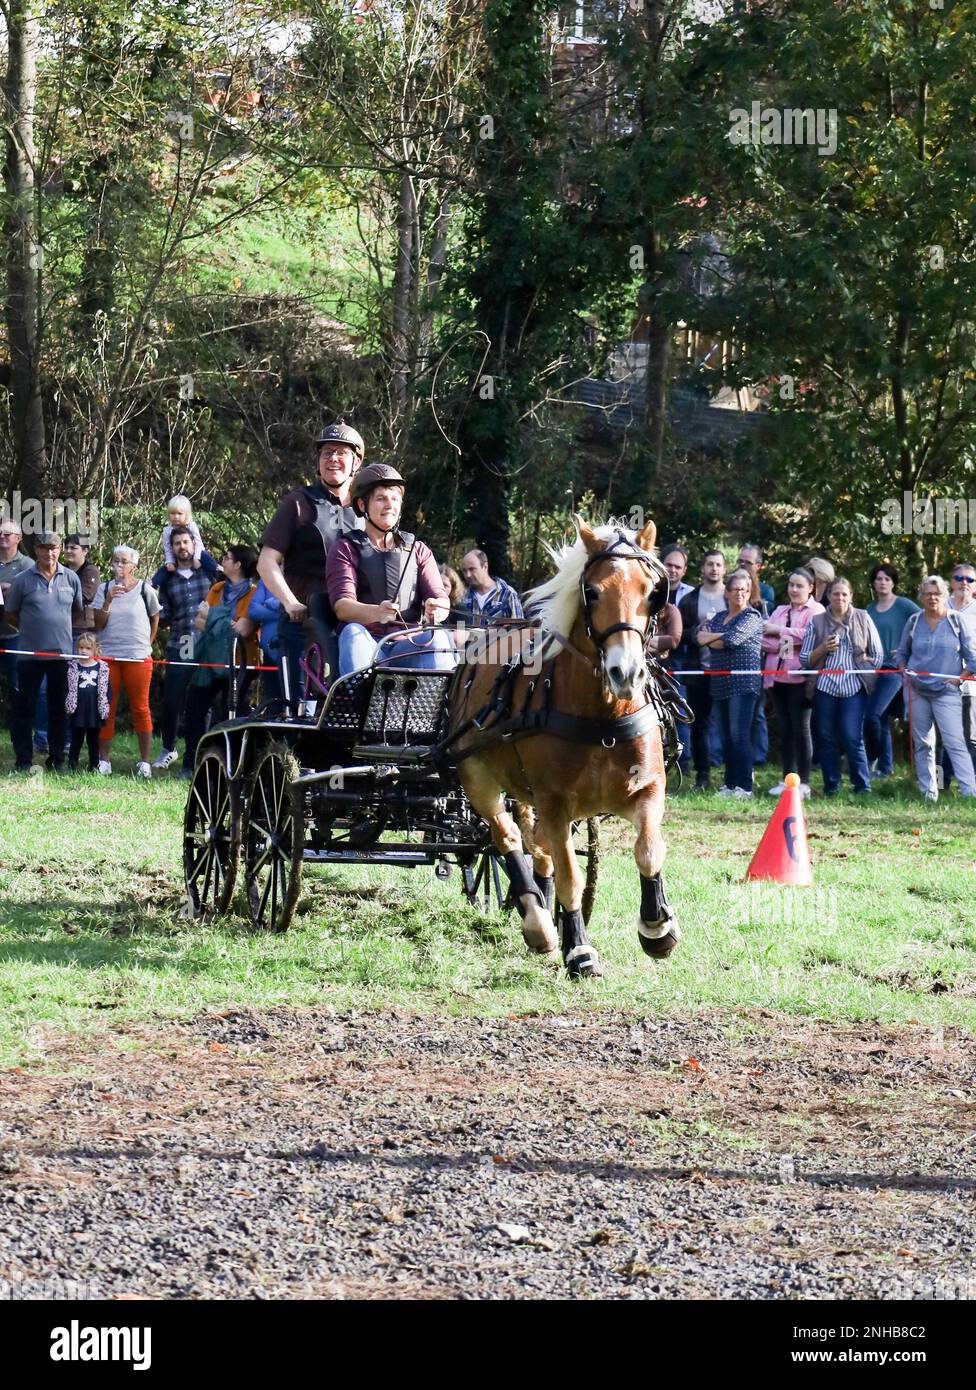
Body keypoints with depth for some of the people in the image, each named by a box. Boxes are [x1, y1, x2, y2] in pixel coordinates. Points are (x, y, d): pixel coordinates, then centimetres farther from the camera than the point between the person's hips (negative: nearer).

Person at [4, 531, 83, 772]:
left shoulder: (71, 578, 3)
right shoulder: (22, 580, -4)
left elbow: (77, 611, 16)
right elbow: (10, 614, 6)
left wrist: (60, 627, 10)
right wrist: (30, 629, 5)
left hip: (62, 652, 2)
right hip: (30, 653, -2)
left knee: (59, 708, 8)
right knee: (24, 708, 1)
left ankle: (57, 759, 17)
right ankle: (23, 760, 7)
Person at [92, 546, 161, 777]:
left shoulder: (145, 589, 1)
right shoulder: (104, 589, 4)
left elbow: (155, 618, 14)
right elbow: (98, 623, -1)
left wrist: (147, 643, 8)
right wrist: (108, 600, -13)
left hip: (138, 658, -2)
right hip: (108, 656, 2)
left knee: (140, 708, 1)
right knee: (106, 708, 2)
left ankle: (145, 762, 4)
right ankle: (103, 760, 6)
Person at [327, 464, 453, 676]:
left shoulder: (418, 550, 23)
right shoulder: (346, 549, 12)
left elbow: (439, 597, 8)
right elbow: (341, 606, -5)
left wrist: (435, 610, -20)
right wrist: (375, 613, -29)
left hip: (409, 646, 2)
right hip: (367, 643, -2)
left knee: (437, 638, -29)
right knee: (353, 632, -35)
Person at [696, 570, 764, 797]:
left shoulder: (751, 617, -3)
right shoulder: (719, 617, 18)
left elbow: (732, 640, -17)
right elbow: (699, 636, 4)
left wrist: (710, 638, -2)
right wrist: (721, 636, -11)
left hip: (744, 682, -7)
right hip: (720, 683, 7)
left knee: (739, 735, -11)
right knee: (726, 736, 8)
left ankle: (744, 786, -11)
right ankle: (729, 785, 13)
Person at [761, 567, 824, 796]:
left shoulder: (815, 610, 2)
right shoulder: (780, 611, 21)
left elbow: (810, 635, -15)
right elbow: (764, 639, 9)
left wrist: (779, 631, -6)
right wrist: (782, 644, -10)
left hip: (800, 678, -6)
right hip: (777, 676, 6)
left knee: (800, 728, -5)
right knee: (784, 729, 7)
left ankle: (803, 782, -3)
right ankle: (787, 779, 12)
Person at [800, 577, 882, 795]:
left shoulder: (862, 619, 7)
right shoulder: (817, 622, 8)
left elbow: (877, 655, 10)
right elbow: (804, 659, 8)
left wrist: (865, 670, 0)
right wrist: (823, 648, -8)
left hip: (854, 688, -2)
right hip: (825, 687, 2)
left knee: (852, 738, -10)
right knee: (827, 738, 3)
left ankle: (862, 787, -3)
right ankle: (831, 787, 11)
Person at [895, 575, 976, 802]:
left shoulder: (956, 621, 0)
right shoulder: (914, 622, 8)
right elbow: (901, 653, 19)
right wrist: (905, 672, 3)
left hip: (947, 691, -3)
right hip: (917, 690, 3)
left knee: (955, 743, -12)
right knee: (922, 743, 7)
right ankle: (928, 792, 15)